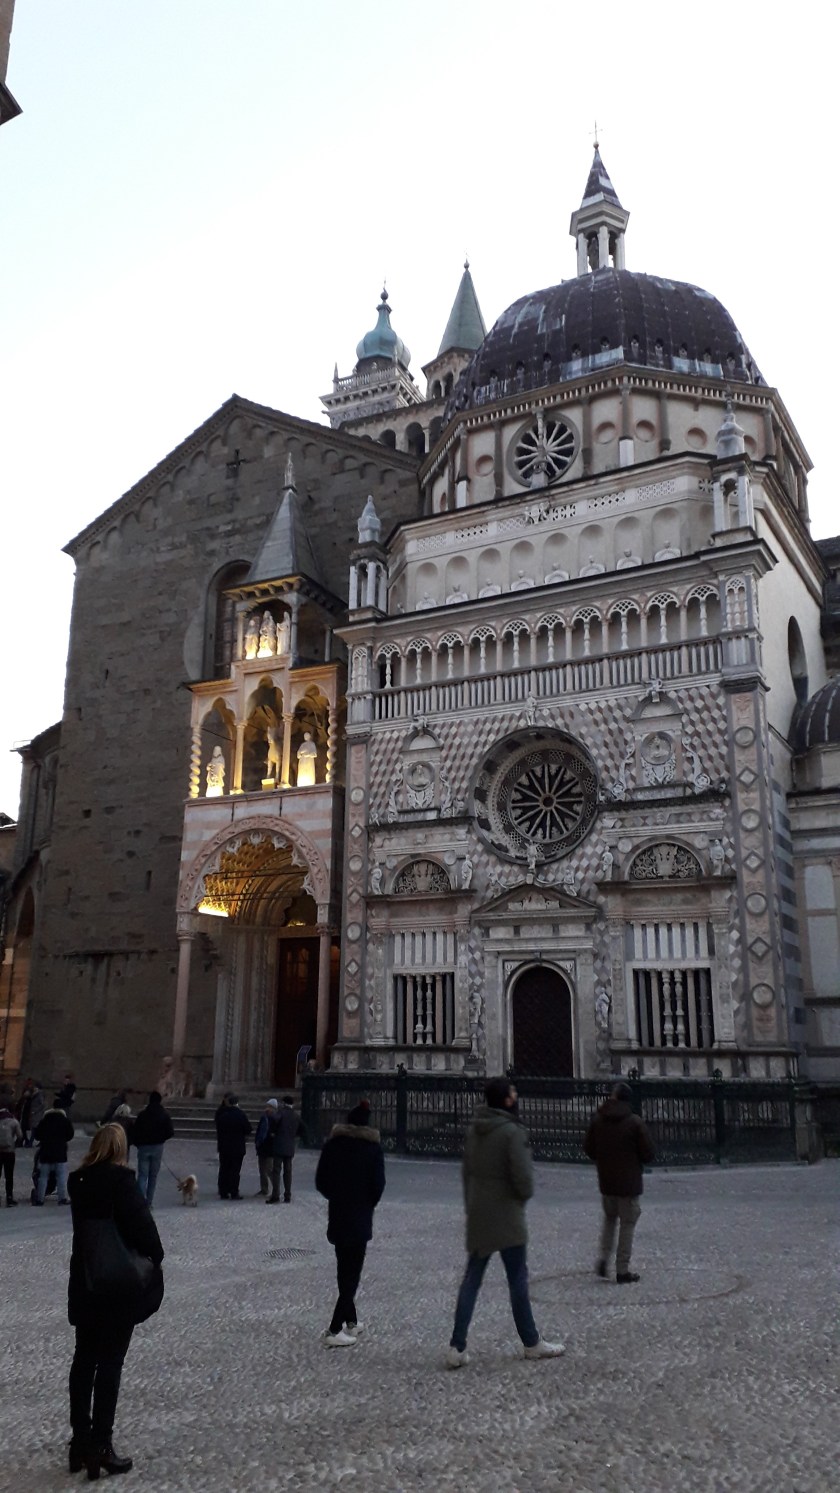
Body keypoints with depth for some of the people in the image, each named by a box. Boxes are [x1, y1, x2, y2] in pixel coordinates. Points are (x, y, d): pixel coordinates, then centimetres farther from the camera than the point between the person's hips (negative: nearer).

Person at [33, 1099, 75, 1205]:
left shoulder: (44, 1121, -1)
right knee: (61, 1176, 4)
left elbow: (37, 1136, 0)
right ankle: (62, 1198, 1)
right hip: (60, 1152, -1)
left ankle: (39, 1199, 9)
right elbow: (70, 1135, 0)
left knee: (43, 1176, 9)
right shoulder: (65, 1121, -3)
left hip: (45, 1152, 1)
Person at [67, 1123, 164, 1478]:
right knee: (109, 1364, 3)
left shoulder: (79, 1182, 0)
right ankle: (99, 1446, 8)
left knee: (84, 1360, 16)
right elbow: (141, 1224, -19)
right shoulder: (120, 1180, -19)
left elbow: (85, 1224, 4)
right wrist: (154, 1258, -1)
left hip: (85, 1284, 6)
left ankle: (80, 1439, 24)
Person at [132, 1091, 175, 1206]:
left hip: (143, 1147, -1)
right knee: (153, 1176, 11)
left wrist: (138, 1144, 9)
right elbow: (170, 1132, -6)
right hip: (158, 1147, 1)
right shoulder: (165, 1114, -2)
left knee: (142, 1175, 1)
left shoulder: (142, 1114, -4)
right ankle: (149, 1202, 10)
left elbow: (135, 1131, -6)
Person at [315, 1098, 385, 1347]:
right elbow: (378, 1184, -11)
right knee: (352, 1271, 0)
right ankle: (335, 1330, -6)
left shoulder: (333, 1144, 0)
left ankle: (350, 1322, 23)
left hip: (337, 1214, 4)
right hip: (360, 1217, -3)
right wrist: (368, 1204, 7)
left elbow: (320, 1180, 1)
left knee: (344, 1269, 17)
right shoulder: (373, 1147, -8)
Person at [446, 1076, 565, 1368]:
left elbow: (466, 1171, 10)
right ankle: (531, 1343, 22)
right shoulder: (512, 1132, -19)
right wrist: (524, 1196, 3)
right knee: (518, 1280, 8)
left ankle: (457, 1347, 7)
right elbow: (523, 1179, -19)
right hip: (506, 1217, -6)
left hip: (477, 1216, 6)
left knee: (471, 1279, 10)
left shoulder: (474, 1130, 4)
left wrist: (471, 1206, 17)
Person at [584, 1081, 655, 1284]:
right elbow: (648, 1153, -12)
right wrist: (636, 1159, 8)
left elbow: (588, 1148, 4)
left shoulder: (598, 1120, -2)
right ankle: (623, 1270, 9)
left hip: (606, 1182, 4)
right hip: (629, 1183, -4)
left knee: (609, 1218, 23)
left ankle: (603, 1257, 11)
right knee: (627, 1224, 6)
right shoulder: (635, 1123, -15)